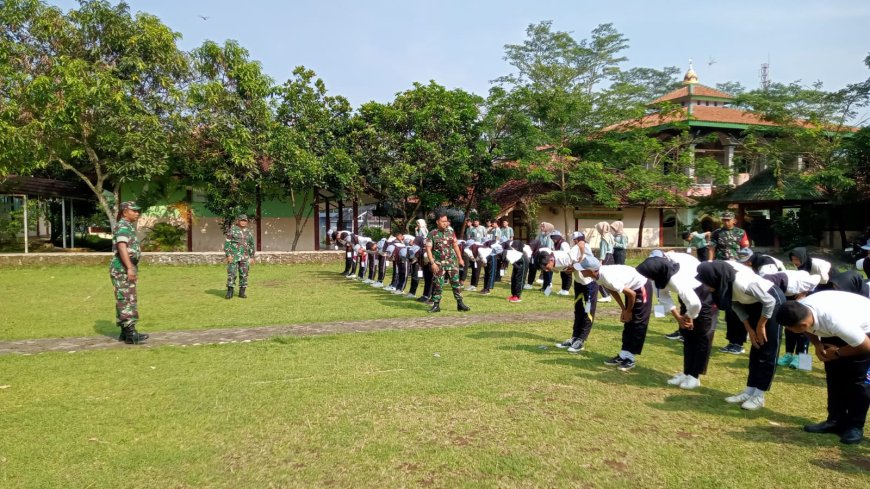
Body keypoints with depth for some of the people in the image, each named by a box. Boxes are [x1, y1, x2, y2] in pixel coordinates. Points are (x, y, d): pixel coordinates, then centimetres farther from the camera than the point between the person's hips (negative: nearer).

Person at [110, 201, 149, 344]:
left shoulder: (128, 227, 19)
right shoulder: (122, 227, -13)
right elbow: (122, 248, -26)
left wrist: (133, 270, 25)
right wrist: (130, 268, -32)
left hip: (126, 269, 10)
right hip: (122, 269, -10)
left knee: (125, 300, 12)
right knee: (127, 300, -11)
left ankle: (125, 332, 17)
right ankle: (130, 334, -13)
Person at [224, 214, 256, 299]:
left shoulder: (248, 232, 11)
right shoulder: (232, 230, -2)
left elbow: (251, 245, 16)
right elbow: (227, 243, -5)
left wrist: (252, 257, 10)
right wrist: (228, 255, -13)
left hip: (245, 257, 4)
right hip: (233, 256, -4)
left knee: (244, 274, 4)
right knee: (231, 273, -5)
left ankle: (242, 292, 11)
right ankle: (230, 292, 2)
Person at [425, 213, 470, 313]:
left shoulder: (451, 232, 7)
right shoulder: (432, 234, -4)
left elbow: (455, 246, 14)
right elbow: (428, 249, -6)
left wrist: (460, 259, 11)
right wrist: (432, 263, -14)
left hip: (452, 262, 3)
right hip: (439, 263, -3)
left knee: (456, 282, 1)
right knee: (438, 285, 1)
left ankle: (460, 304, 6)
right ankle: (436, 305, 10)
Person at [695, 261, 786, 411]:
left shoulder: (743, 283, -37)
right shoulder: (724, 285, -13)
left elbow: (769, 302, -26)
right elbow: (736, 305, 2)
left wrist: (761, 327, -14)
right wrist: (750, 330, 0)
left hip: (773, 303, -8)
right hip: (755, 304, 8)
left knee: (767, 352, -3)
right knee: (756, 350, 10)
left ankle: (759, 396, 2)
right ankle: (749, 391, 15)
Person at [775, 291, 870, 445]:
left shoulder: (835, 322, -46)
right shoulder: (801, 309, -27)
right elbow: (808, 329, 0)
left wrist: (837, 353, -18)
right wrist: (818, 345, -16)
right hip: (835, 332, 7)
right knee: (833, 373, 7)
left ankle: (855, 426, 3)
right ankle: (836, 420, 17)